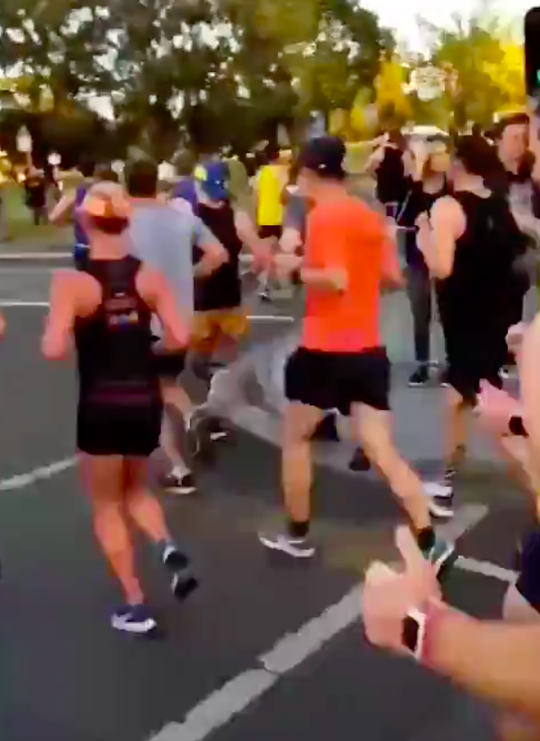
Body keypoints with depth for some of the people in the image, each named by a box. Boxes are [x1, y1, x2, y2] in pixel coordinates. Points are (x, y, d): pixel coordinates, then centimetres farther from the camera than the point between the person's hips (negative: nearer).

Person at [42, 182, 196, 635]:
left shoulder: (72, 282, -13)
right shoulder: (149, 277, -3)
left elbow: (54, 350, -20)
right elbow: (180, 338, -7)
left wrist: (60, 316, 0)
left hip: (100, 405, -4)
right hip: (145, 400, 4)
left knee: (107, 505, 15)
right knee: (136, 490, 28)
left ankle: (135, 607, 15)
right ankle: (168, 547, 1)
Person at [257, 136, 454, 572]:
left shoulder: (322, 216, -12)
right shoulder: (372, 216, 11)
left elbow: (336, 280, -23)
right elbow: (393, 277, 14)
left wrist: (296, 267, -9)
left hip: (326, 349, -6)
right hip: (369, 349, 6)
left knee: (295, 436, 15)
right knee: (382, 450, 6)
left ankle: (297, 536, 25)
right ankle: (430, 543, -2)